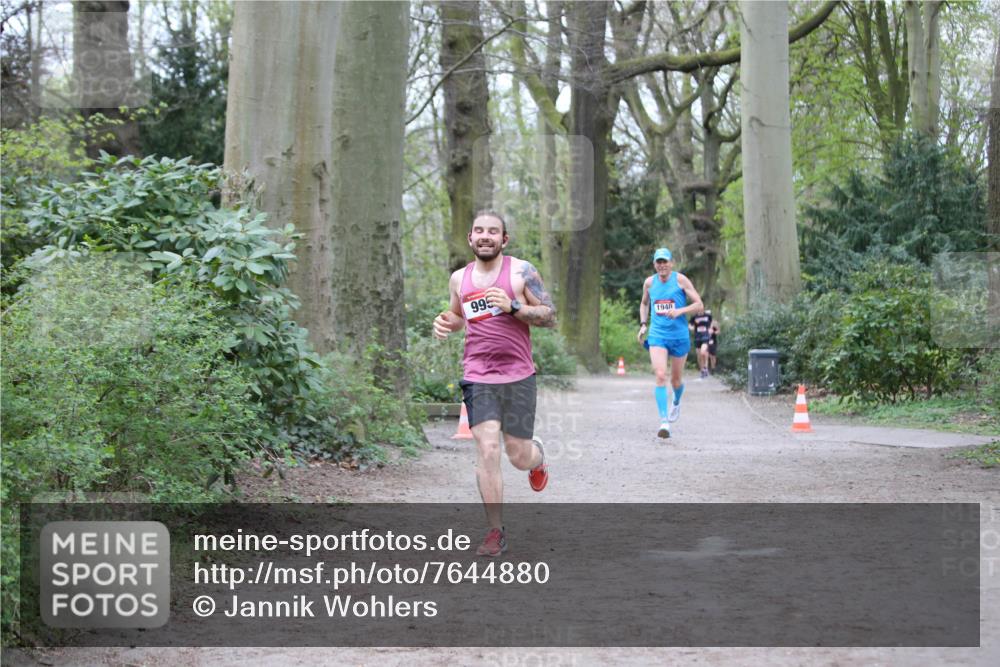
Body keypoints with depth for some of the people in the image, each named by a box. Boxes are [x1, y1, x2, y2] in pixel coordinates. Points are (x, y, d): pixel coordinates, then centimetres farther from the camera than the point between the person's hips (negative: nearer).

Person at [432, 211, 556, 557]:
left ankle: (537, 455, 44)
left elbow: (550, 316, -3)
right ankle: (496, 532, -4)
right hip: (478, 377, 2)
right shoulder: (459, 278, 9)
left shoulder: (521, 271, -2)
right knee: (487, 450, -12)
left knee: (519, 457, 4)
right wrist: (446, 323, 4)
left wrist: (512, 307, -17)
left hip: (518, 376, -2)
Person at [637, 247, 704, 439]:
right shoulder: (649, 282, 4)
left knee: (676, 380, 12)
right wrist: (643, 325, 10)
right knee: (660, 376, -18)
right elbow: (644, 304, 23)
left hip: (679, 336, -1)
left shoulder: (680, 280, -6)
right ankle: (664, 422, -21)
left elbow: (699, 305, -7)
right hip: (657, 336, 1)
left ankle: (677, 402, 48)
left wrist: (679, 311, -22)